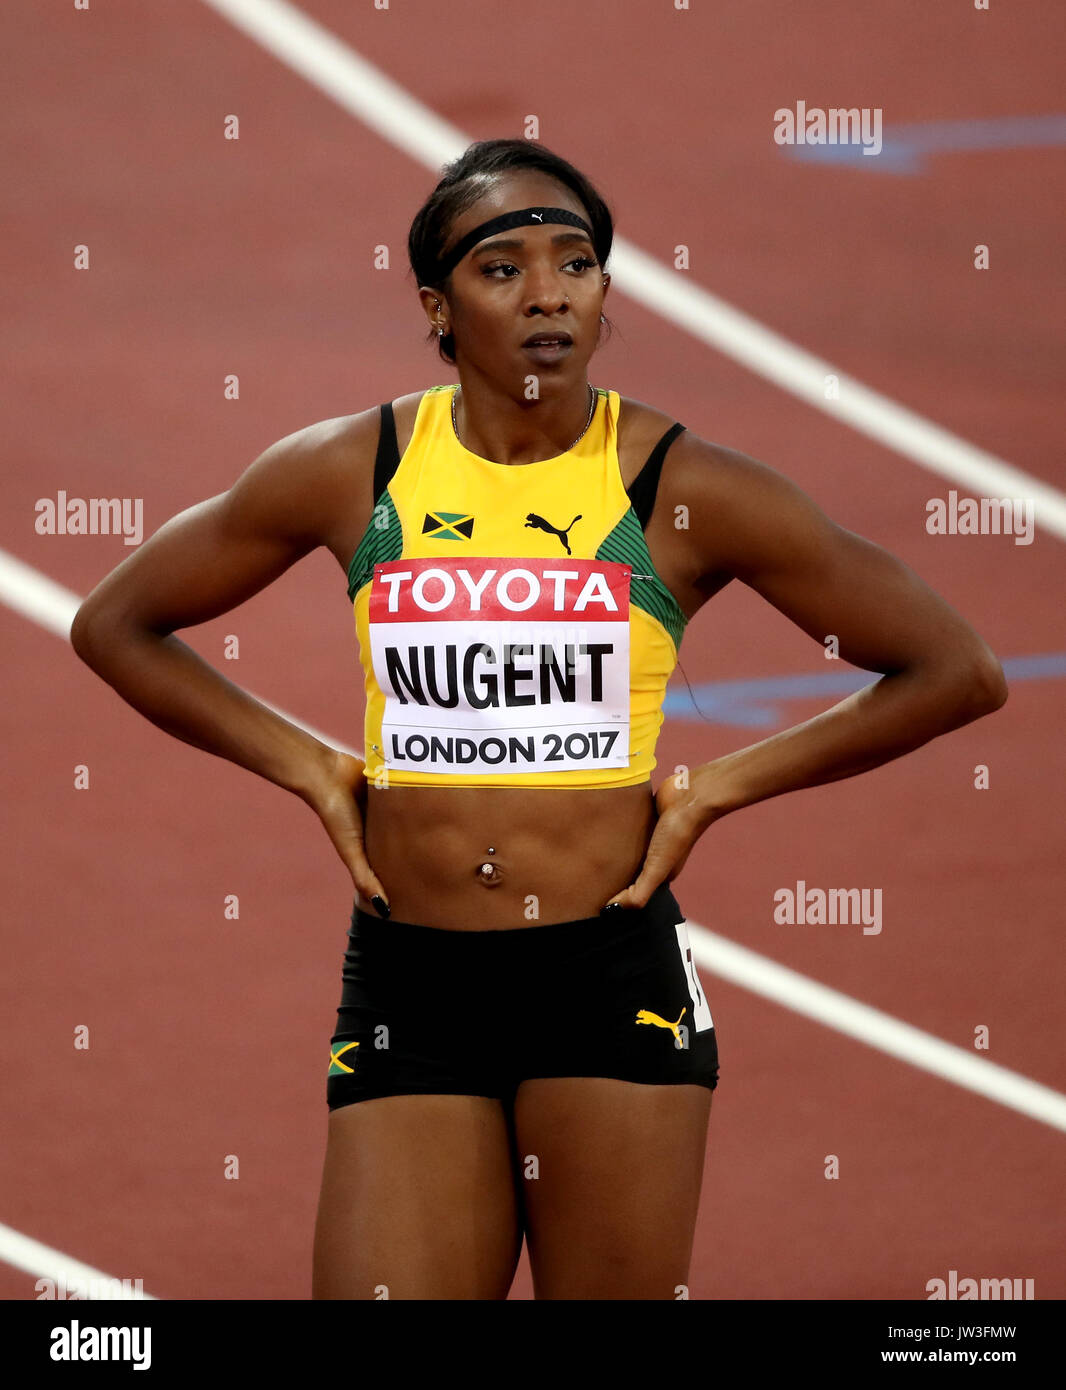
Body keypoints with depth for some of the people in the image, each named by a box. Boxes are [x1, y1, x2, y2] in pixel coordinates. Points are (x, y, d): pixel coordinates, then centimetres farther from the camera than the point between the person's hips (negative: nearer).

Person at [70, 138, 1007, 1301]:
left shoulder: (687, 491, 0)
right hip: (407, 987, 1)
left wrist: (721, 787, 1)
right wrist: (306, 768, 8)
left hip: (613, 983, -1)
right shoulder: (348, 473, 4)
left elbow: (957, 673, 4)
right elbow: (113, 624, 17)